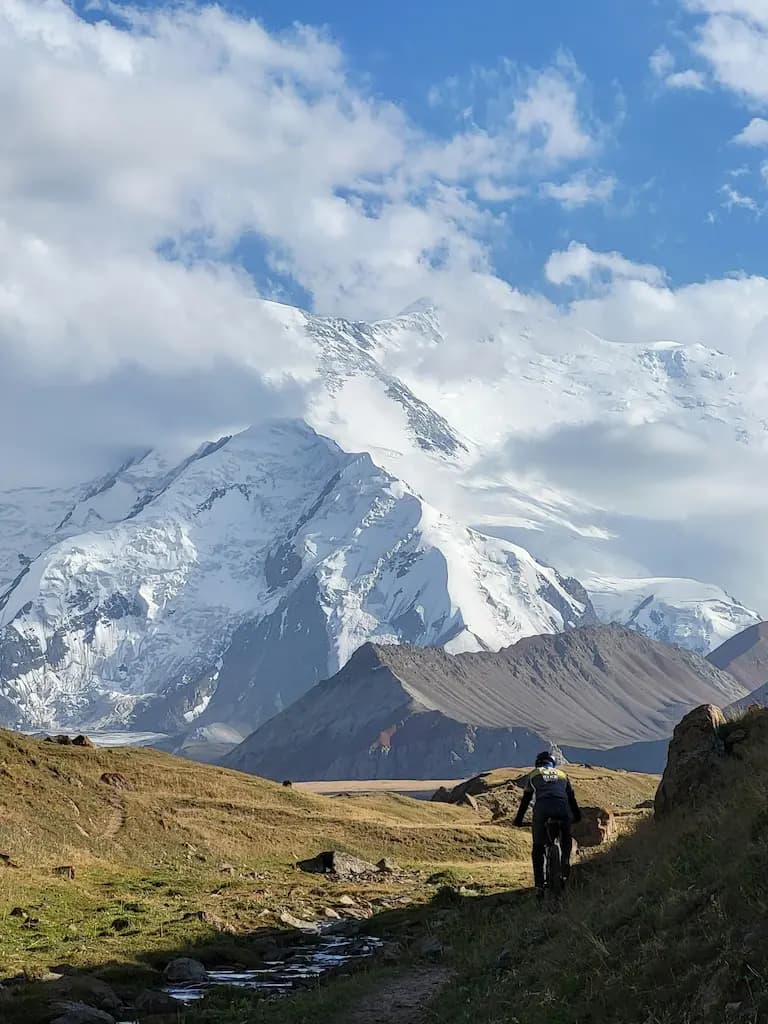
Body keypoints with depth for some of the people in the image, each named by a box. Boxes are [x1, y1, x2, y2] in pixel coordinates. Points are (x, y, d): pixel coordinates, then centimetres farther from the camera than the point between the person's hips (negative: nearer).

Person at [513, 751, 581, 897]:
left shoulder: (533, 774, 28)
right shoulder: (562, 774, 32)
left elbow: (525, 799, 27)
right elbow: (571, 797, 36)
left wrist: (518, 819, 34)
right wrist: (577, 816, 47)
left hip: (542, 808, -1)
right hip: (562, 808, 1)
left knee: (538, 847, 7)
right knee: (566, 839, 27)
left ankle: (539, 885, 0)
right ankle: (565, 862, 5)